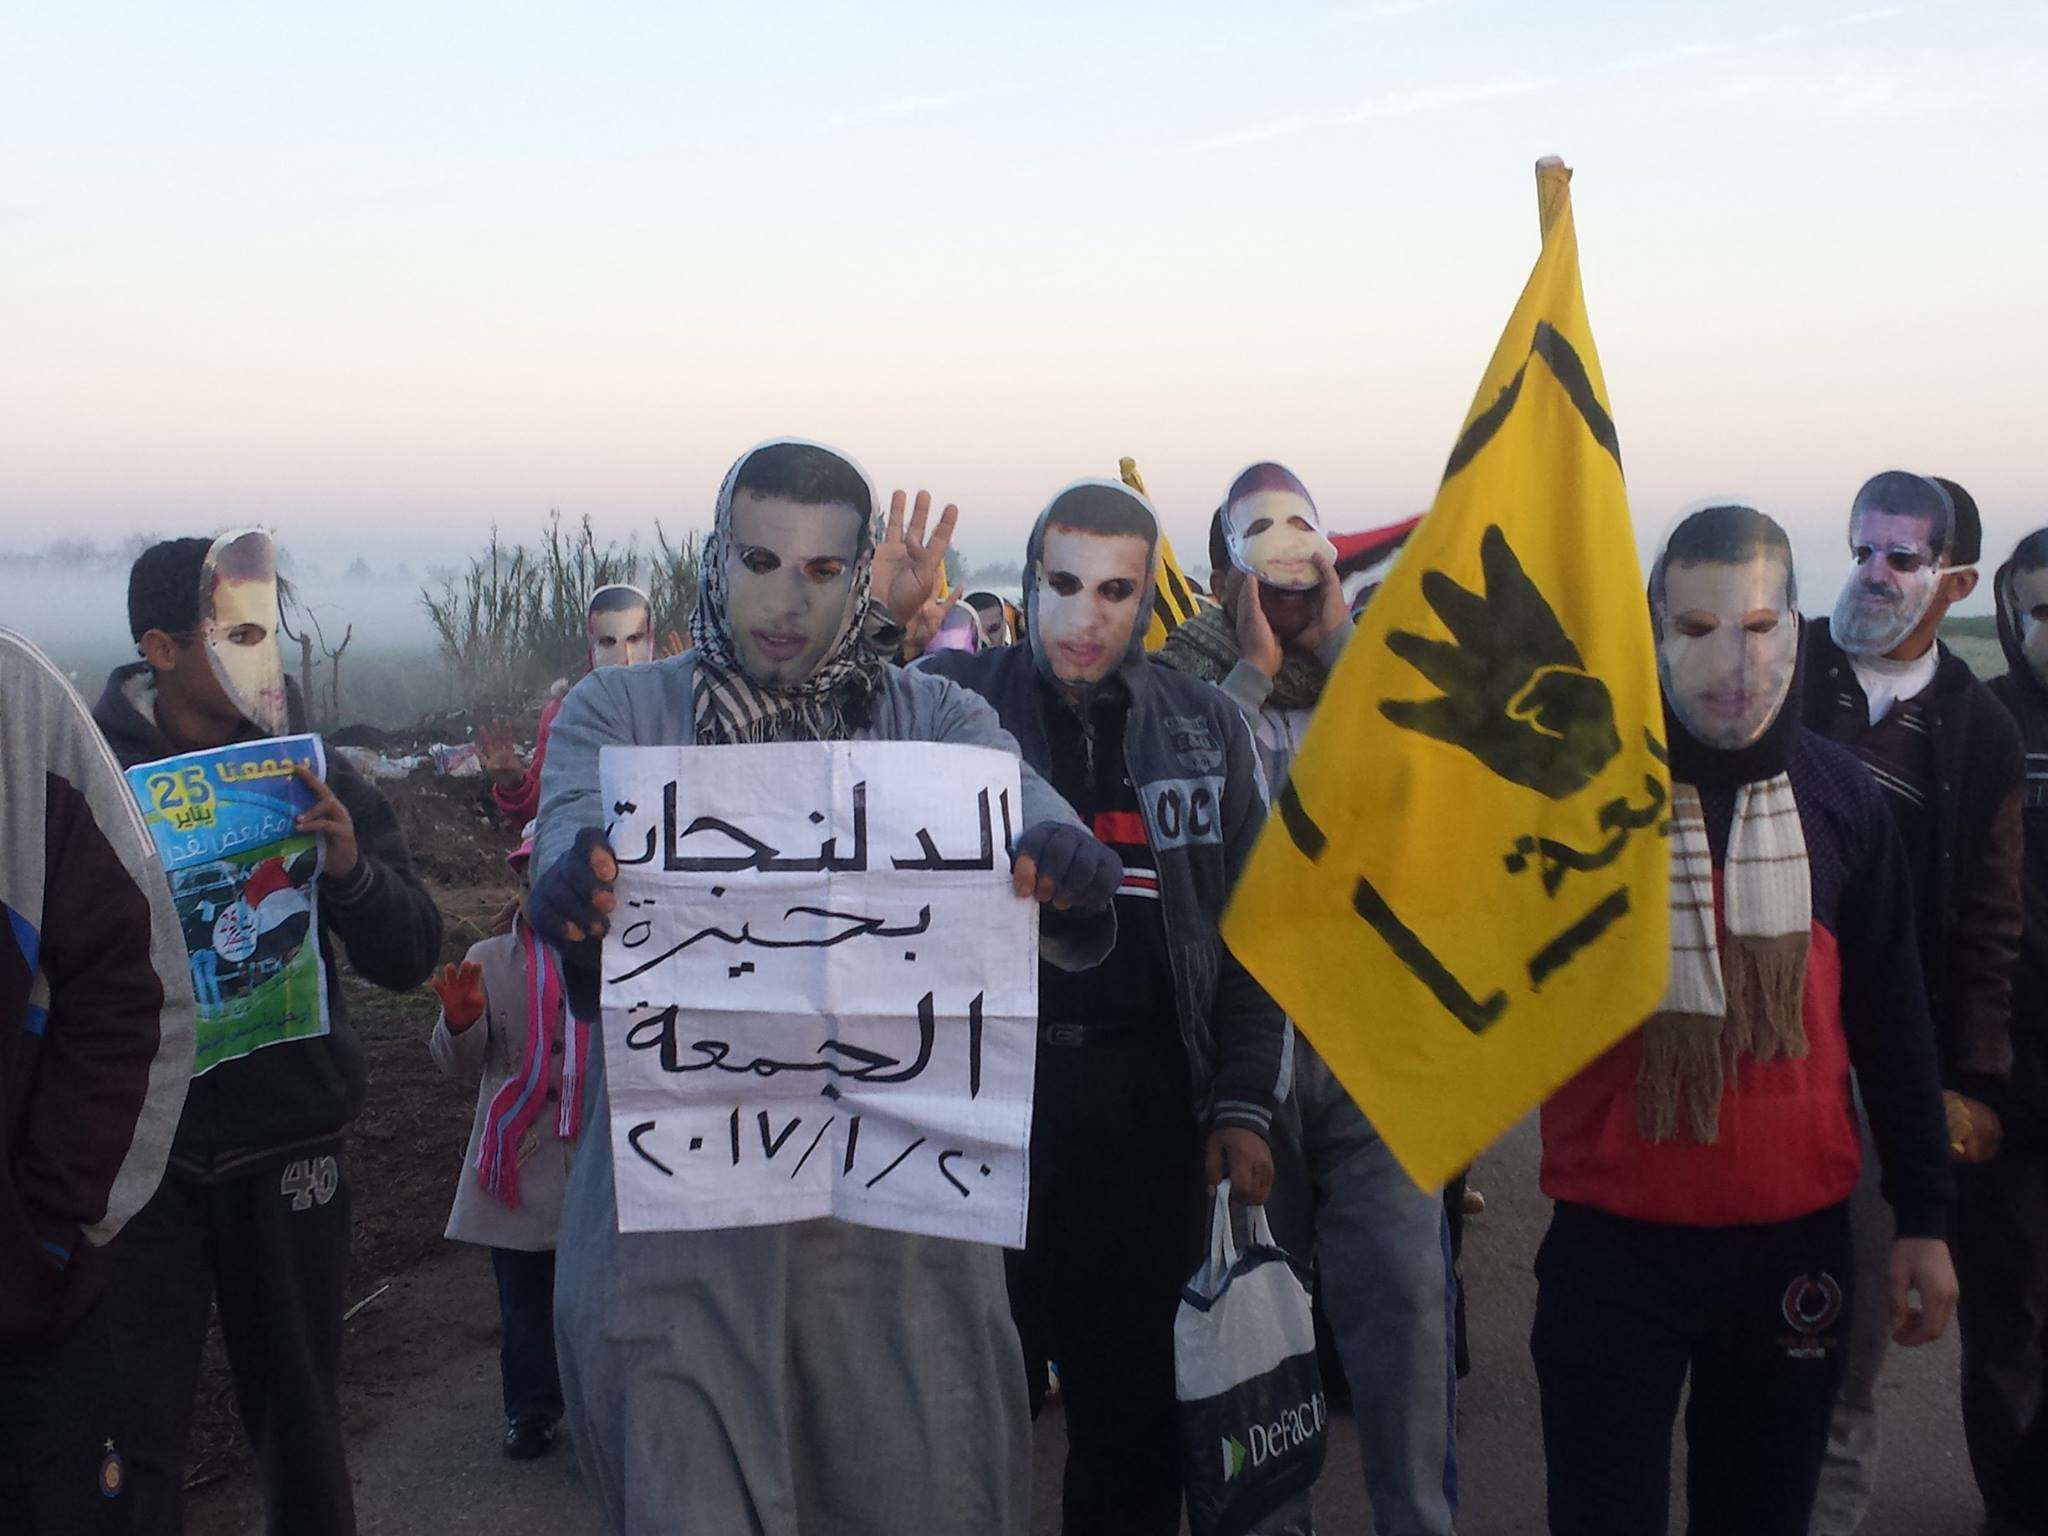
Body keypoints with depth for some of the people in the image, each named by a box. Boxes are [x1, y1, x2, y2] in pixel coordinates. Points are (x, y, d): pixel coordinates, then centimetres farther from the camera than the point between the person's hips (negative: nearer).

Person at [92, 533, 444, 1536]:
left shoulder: (311, 774, 2)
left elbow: (408, 962, -1)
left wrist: (351, 868, -20)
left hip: (284, 1141, 2)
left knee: (296, 1414, 14)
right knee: (131, 1427, 3)